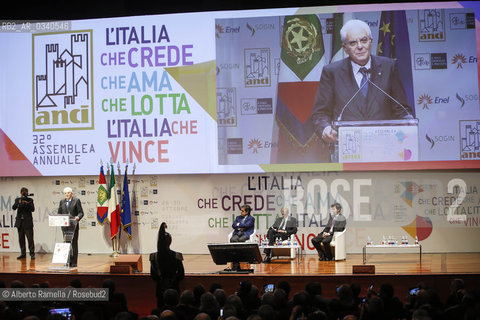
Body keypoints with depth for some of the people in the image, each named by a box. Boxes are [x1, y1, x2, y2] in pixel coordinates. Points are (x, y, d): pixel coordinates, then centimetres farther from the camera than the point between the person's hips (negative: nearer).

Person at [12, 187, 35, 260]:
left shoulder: (30, 200, 4)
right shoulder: (17, 200, 10)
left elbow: (33, 209, -7)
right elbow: (13, 207, -5)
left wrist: (27, 203, -19)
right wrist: (19, 203, -21)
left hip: (27, 222, -3)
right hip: (19, 222, 3)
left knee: (30, 239, -5)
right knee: (21, 239, 7)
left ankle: (32, 253, -1)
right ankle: (23, 253, 14)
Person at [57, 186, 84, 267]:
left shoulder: (76, 201, 4)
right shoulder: (62, 202, 15)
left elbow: (81, 212, -1)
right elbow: (59, 213, 15)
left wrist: (78, 217, -21)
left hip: (73, 225, -3)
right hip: (65, 225, 3)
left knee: (74, 243, -2)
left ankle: (74, 262, 1)